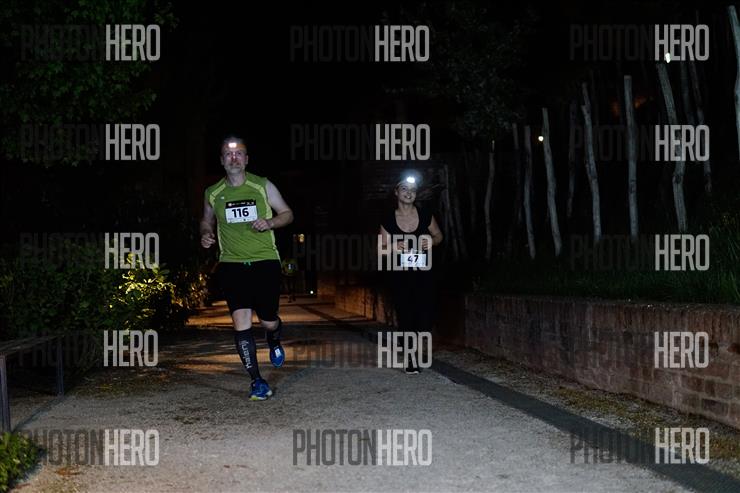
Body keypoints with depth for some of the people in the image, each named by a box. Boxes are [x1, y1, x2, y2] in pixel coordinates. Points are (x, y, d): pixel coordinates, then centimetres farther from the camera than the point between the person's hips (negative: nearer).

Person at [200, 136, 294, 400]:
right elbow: (207, 221, 23)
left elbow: (287, 214, 8)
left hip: (265, 261, -1)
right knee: (241, 321, -10)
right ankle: (257, 381, -2)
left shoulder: (263, 186, 1)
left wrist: (270, 222, -12)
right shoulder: (213, 193, 6)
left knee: (268, 321, 2)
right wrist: (206, 235, 1)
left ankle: (274, 342, 42)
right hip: (231, 264, 1)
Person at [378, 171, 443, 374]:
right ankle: (411, 357, 15)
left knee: (425, 315, -6)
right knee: (405, 316, -3)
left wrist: (431, 241, -7)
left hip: (423, 273, 1)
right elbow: (381, 248, 5)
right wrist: (394, 247, -16)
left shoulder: (425, 215, 1)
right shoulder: (388, 220, -1)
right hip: (400, 275, -1)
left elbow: (438, 235, 15)